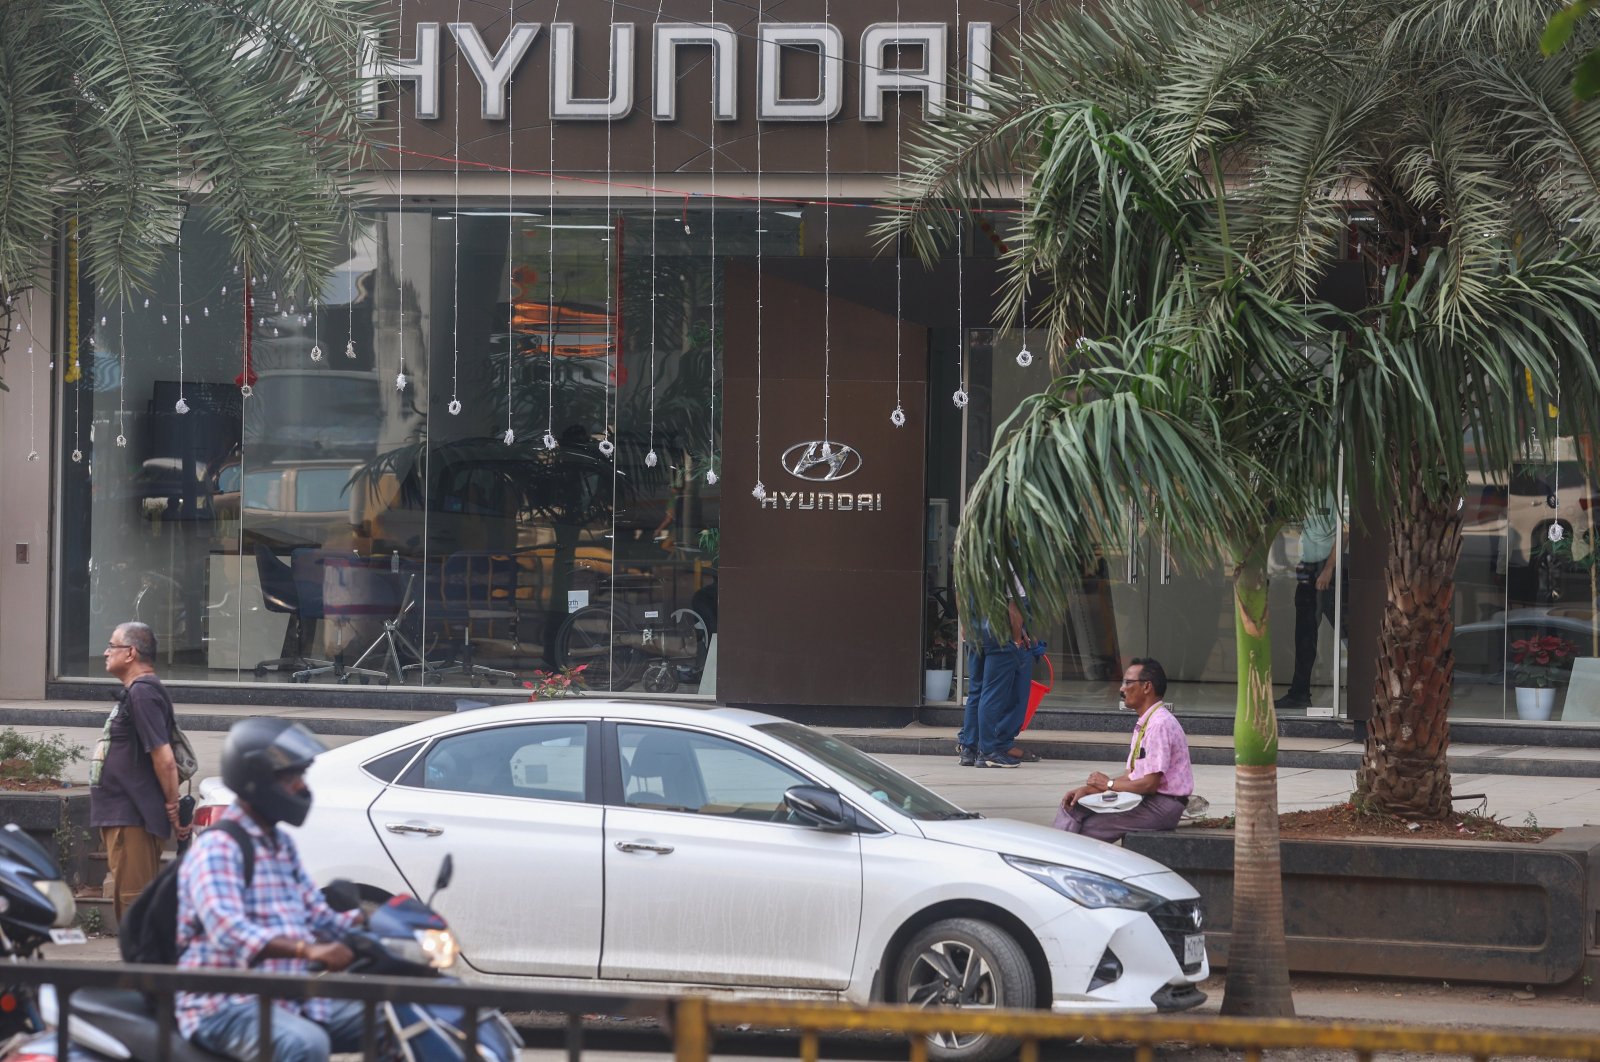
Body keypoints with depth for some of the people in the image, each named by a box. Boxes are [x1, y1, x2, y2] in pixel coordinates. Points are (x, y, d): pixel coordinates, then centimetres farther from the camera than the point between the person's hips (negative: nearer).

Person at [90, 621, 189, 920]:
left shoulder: (143, 693, -16)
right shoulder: (133, 692, 18)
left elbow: (164, 759, -21)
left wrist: (173, 807, -15)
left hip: (132, 820, -11)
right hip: (121, 816, 11)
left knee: (134, 902, -10)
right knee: (128, 901, 15)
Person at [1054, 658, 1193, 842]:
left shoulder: (1160, 725, -18)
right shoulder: (1144, 723, 14)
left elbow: (1150, 784, -21)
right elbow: (1132, 776, 15)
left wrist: (1109, 784, -6)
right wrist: (1088, 789, 3)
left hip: (1162, 806, -10)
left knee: (1088, 827, -15)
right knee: (1072, 807, 4)